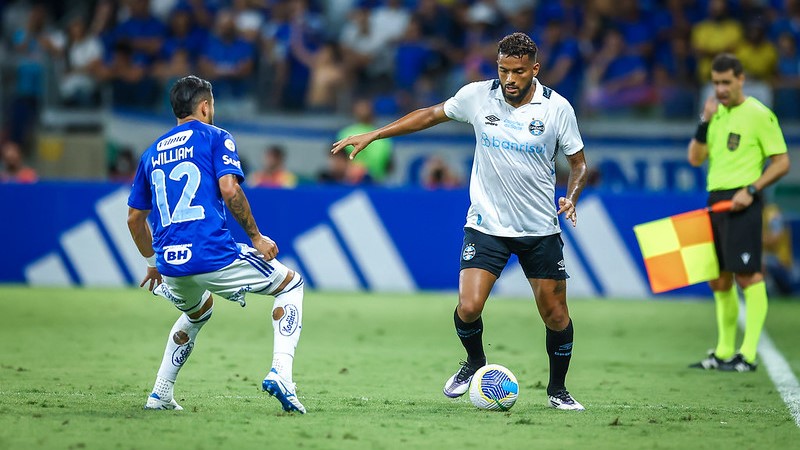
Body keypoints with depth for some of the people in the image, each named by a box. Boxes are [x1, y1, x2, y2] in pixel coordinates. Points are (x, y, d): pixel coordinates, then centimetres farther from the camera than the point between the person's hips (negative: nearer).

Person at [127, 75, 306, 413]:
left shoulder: (152, 152, 20)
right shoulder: (215, 138, 4)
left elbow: (135, 218, 23)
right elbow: (229, 190, -12)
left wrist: (153, 263, 35)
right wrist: (256, 237, -4)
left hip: (171, 264, 6)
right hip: (212, 255, -6)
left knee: (199, 310, 37)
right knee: (291, 284, 14)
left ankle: (160, 395, 27)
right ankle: (280, 373, -6)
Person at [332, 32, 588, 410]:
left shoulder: (557, 108, -8)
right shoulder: (477, 96, -6)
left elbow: (578, 162, 3)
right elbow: (430, 115, 10)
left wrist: (571, 197, -17)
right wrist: (371, 135, 7)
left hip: (540, 229, 0)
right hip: (486, 224, 0)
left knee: (555, 316, 2)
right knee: (468, 308, -15)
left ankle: (557, 390, 26)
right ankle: (475, 363, 17)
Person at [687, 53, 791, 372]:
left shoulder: (758, 115, -5)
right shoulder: (716, 114, 15)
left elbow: (781, 162, -6)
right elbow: (695, 158, 11)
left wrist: (751, 190, -16)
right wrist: (705, 122, -1)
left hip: (741, 202, -7)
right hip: (714, 201, 7)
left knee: (747, 275, -11)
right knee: (719, 280, 10)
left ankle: (748, 354, -11)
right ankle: (723, 352, 18)